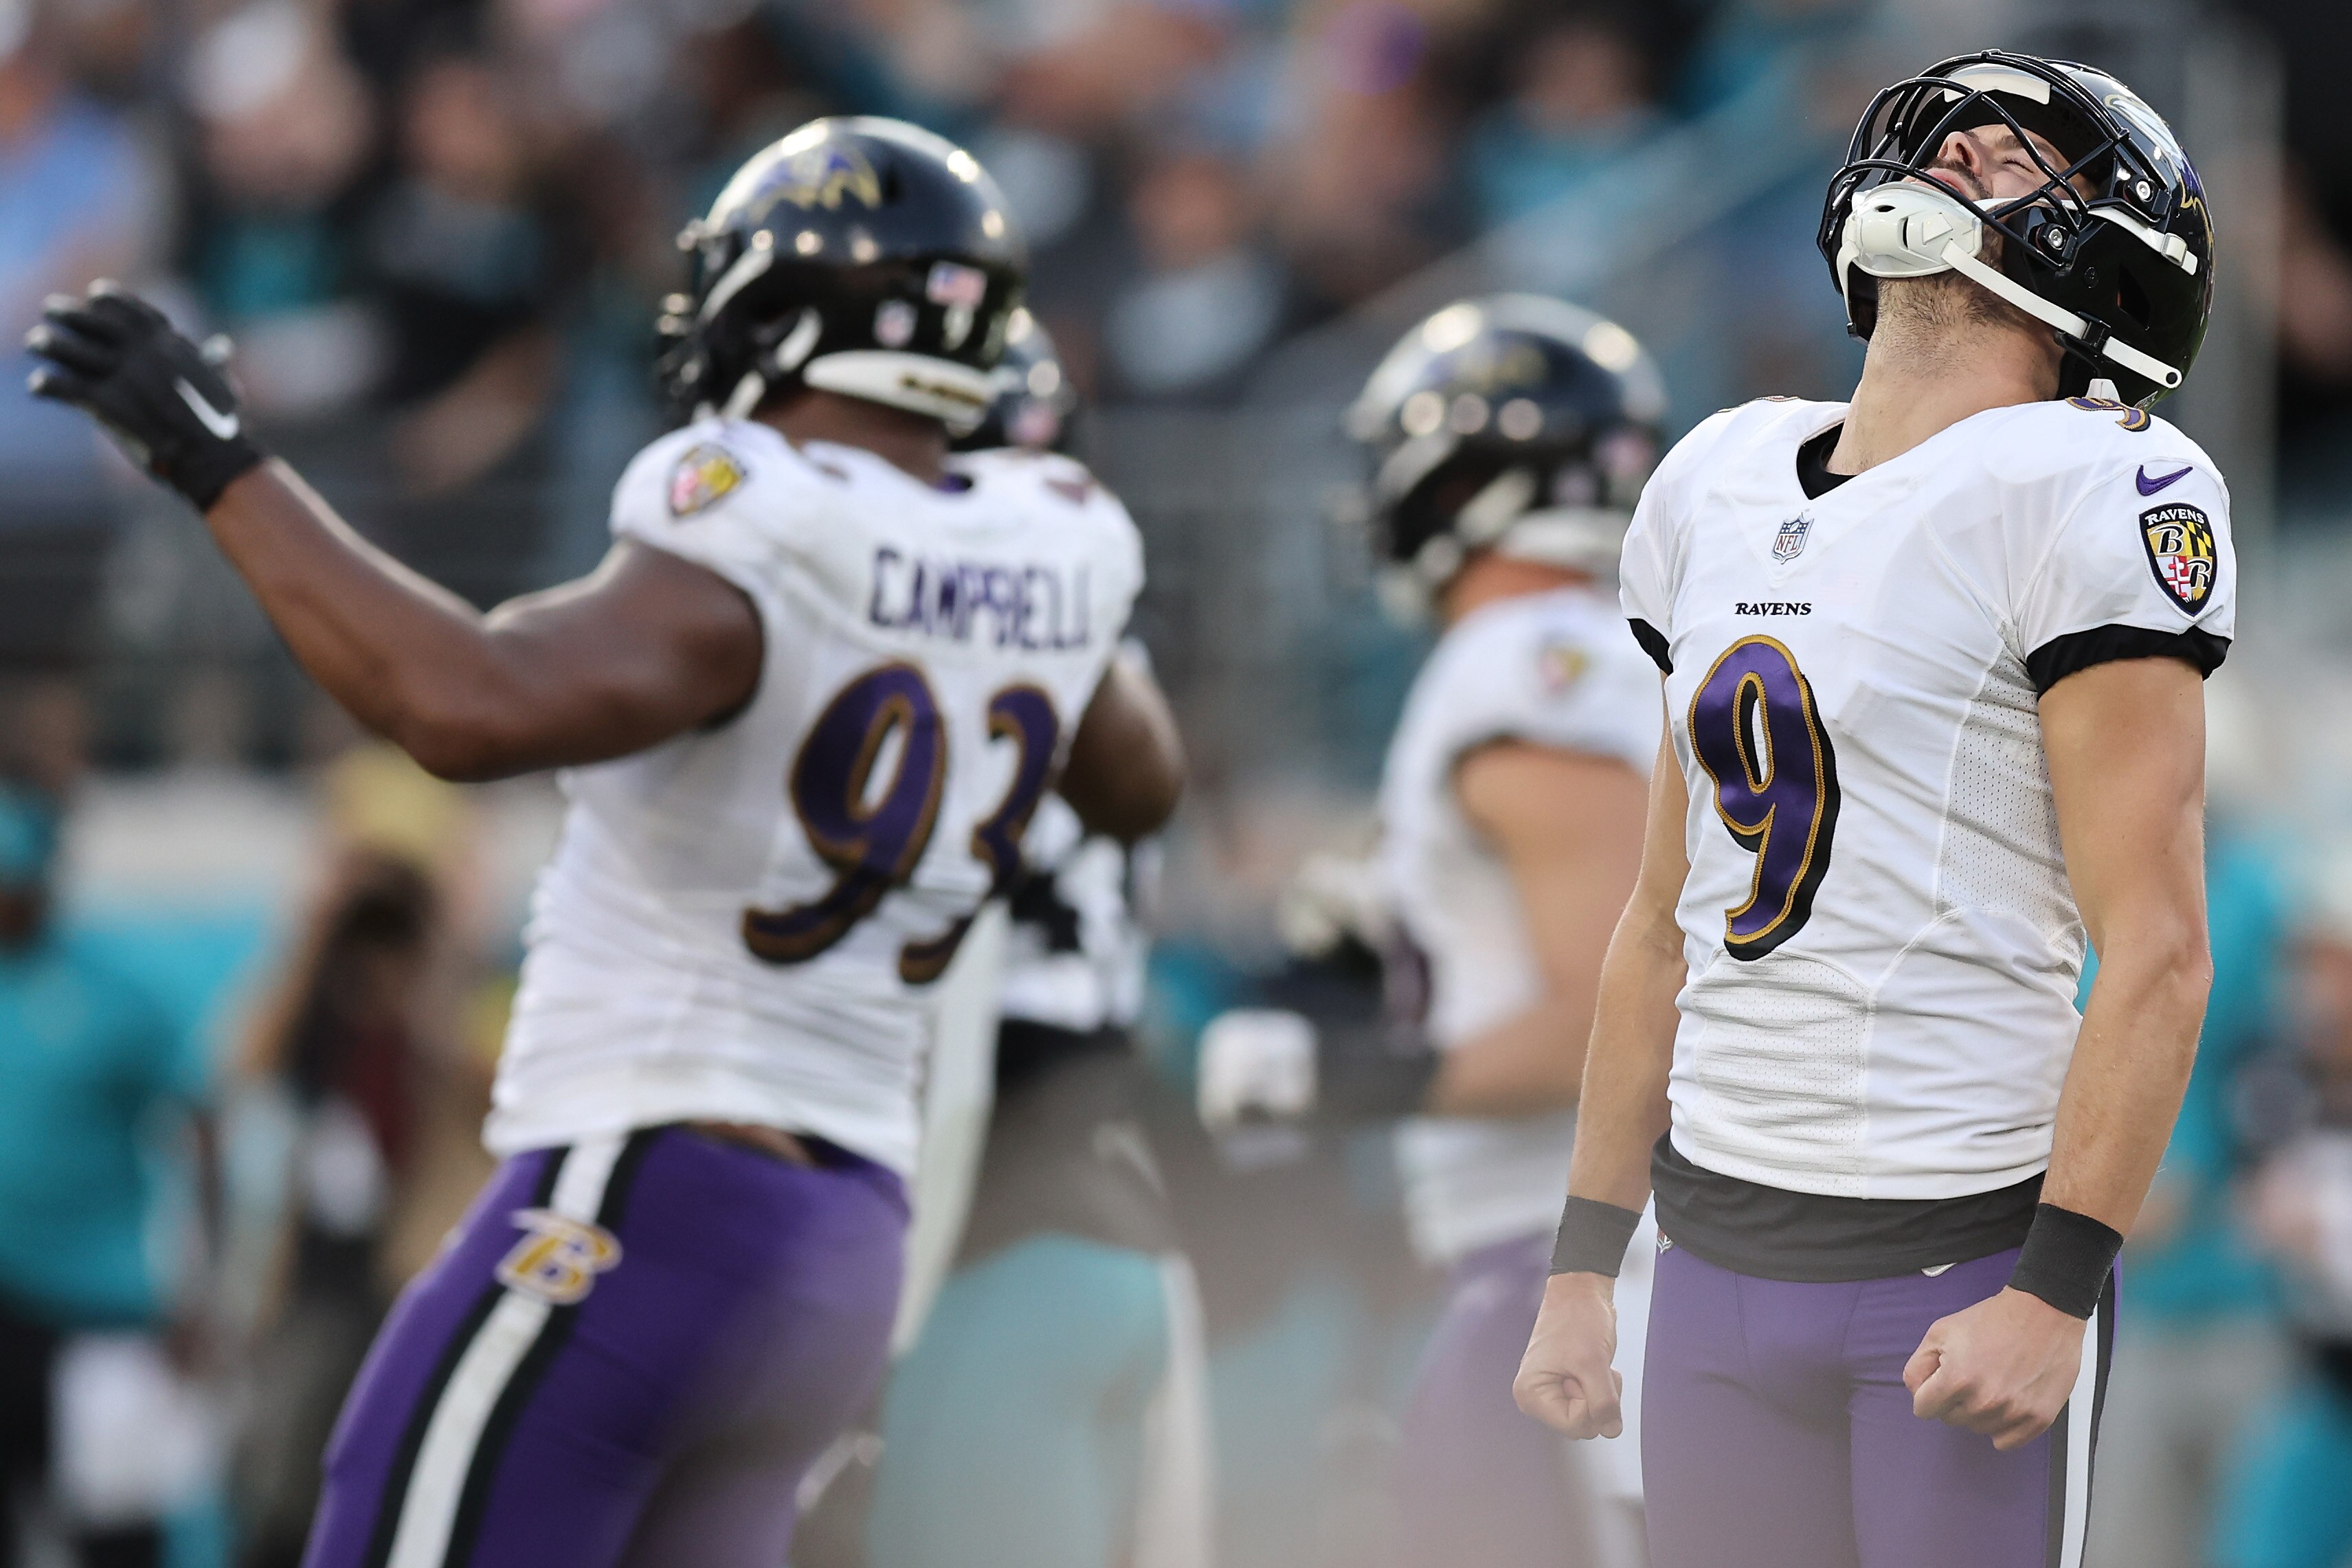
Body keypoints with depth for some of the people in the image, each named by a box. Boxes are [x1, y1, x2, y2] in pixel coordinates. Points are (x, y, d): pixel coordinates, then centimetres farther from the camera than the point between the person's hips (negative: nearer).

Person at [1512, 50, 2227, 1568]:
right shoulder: (1719, 481, 13)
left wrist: (2055, 1290, -20)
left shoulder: (2090, 494, -9)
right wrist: (1584, 1265, 17)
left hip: (1964, 1259, -6)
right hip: (1722, 1263, 6)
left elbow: (2157, 955, -13)